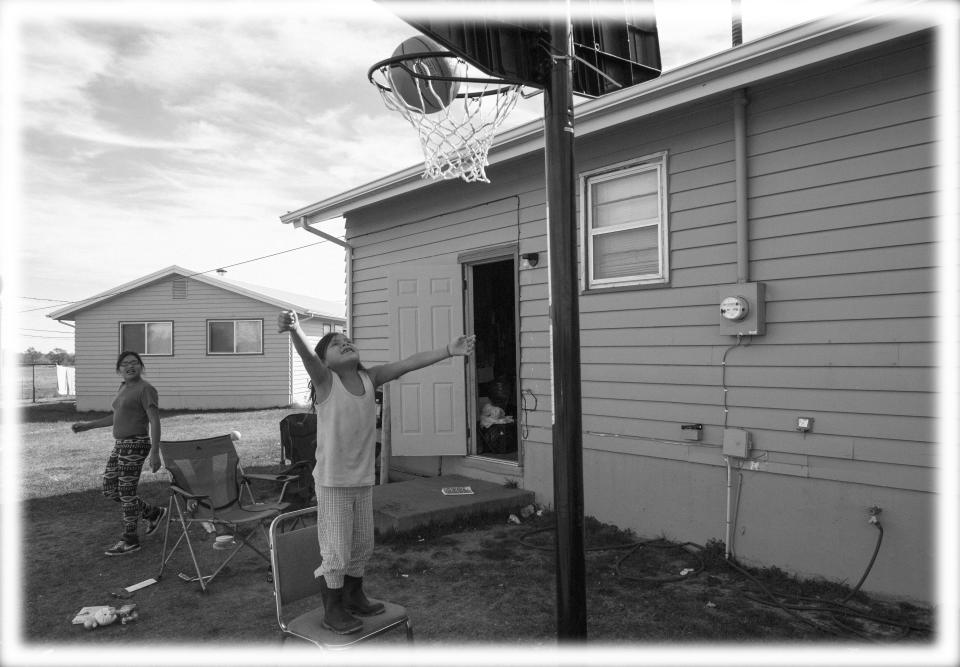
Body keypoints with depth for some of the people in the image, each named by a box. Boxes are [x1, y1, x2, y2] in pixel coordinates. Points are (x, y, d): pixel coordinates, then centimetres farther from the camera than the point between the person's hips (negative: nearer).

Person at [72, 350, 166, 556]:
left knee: (126, 493, -1)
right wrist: (88, 425, 22)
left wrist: (155, 453, -25)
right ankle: (153, 513, 25)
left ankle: (130, 541, 14)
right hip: (120, 446, 9)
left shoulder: (146, 389, -13)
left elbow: (155, 421, -19)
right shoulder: (124, 388, 14)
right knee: (110, 490, 13)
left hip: (135, 445, -9)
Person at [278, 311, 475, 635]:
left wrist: (448, 350, -12)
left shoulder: (369, 378, 1)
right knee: (336, 551, 4)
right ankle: (332, 610, 25)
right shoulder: (325, 380, -12)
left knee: (362, 546, 20)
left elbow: (407, 363, -5)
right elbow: (307, 354, -32)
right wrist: (294, 330, -53)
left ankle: (354, 596, 42)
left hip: (363, 479, 5)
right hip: (332, 482, -5)